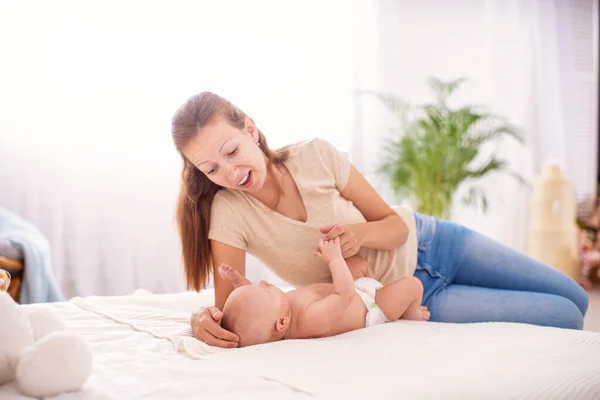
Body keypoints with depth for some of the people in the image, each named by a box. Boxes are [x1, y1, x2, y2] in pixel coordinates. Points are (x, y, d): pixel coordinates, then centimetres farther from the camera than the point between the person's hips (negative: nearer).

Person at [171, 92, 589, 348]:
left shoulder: (316, 156, -21)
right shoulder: (228, 211, -24)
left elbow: (397, 225, -11)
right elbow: (229, 307, -20)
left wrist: (361, 232, -32)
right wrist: (204, 318, -43)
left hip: (424, 244, 3)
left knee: (574, 298, 9)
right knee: (564, 318, -6)